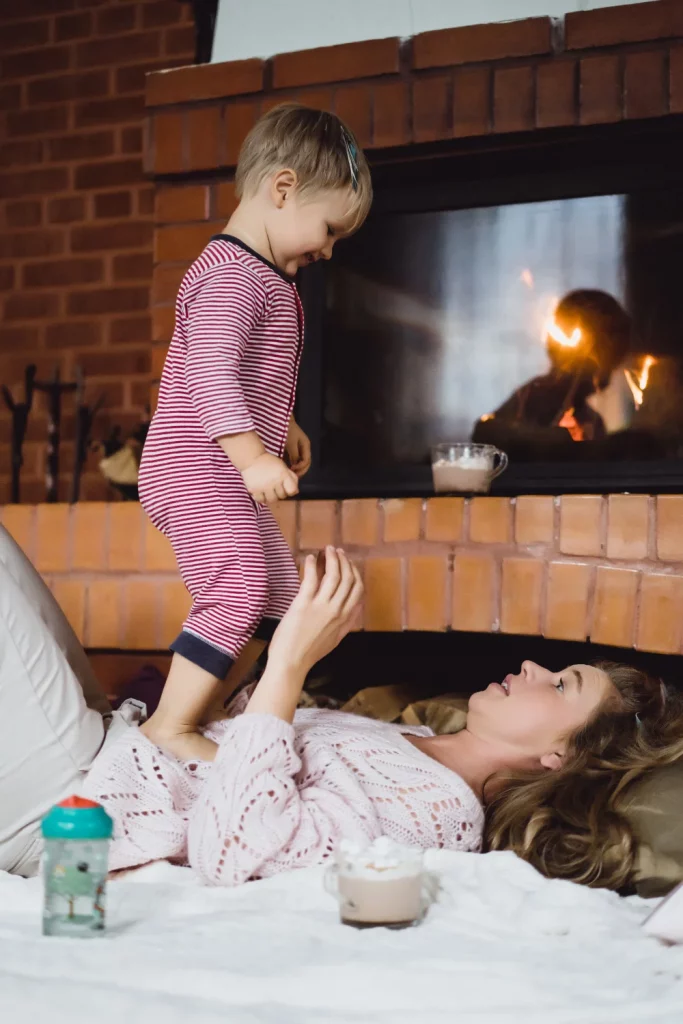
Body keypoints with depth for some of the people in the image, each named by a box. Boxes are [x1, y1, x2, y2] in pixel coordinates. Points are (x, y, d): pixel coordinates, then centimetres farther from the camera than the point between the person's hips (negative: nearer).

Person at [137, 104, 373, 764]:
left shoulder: (262, 277, 17)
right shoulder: (232, 275, -18)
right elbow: (209, 370, -29)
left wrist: (281, 427, 36)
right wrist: (252, 455, -34)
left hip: (226, 481, 11)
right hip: (198, 470, -11)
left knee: (277, 593, 16)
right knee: (238, 593, -19)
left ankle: (204, 709, 23)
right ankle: (170, 727, -10)